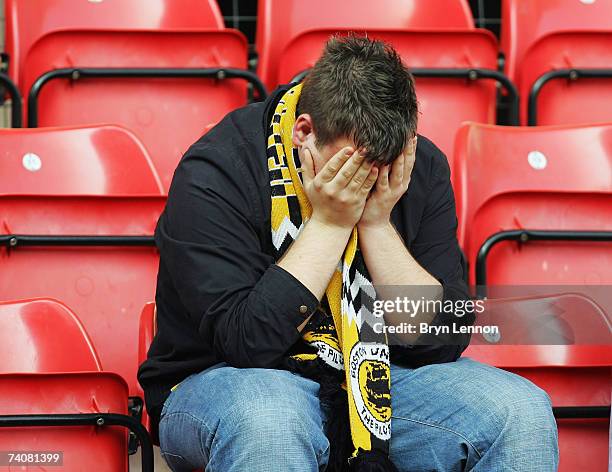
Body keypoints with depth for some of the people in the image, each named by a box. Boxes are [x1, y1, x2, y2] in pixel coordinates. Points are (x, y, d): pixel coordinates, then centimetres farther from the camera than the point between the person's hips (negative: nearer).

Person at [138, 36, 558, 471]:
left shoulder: (423, 169, -5)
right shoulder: (214, 174, -18)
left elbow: (444, 340, -8)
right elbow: (247, 341, -25)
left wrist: (377, 222, -18)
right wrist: (329, 223, -23)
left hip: (375, 377, 5)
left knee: (523, 412, -18)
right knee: (266, 420, -41)